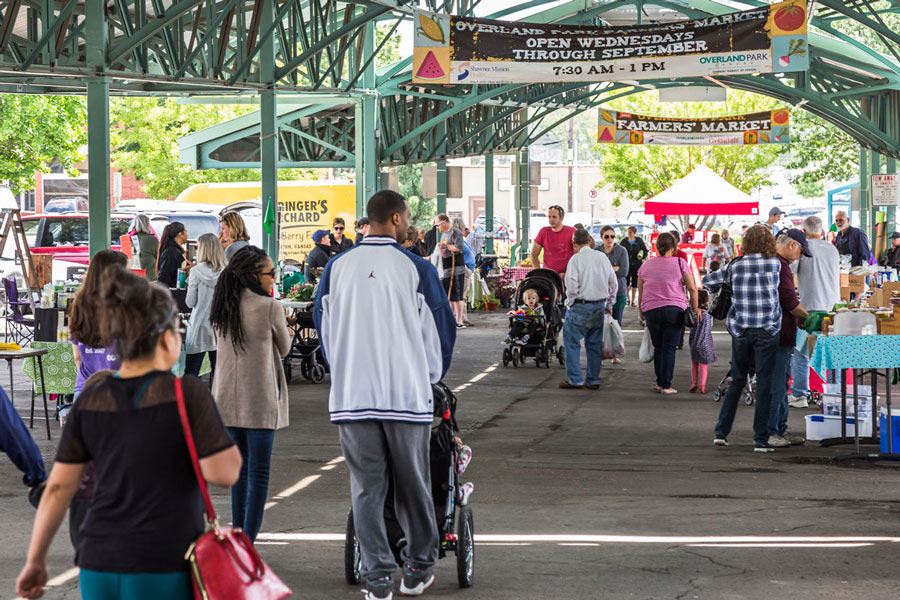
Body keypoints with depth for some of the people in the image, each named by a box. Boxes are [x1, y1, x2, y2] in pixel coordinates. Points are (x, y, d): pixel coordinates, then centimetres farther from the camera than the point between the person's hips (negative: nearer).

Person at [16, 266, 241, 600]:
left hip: (99, 566, 5)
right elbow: (224, 473, -12)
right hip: (164, 572, -5)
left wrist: (36, 560, 14)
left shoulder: (91, 400, 4)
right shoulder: (187, 394, -9)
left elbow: (58, 488, 6)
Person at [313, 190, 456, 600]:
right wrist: (431, 377, 21)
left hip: (351, 396, 2)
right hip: (407, 395, -2)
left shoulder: (336, 269, 4)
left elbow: (325, 331, 13)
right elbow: (438, 331, 3)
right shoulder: (416, 270, -5)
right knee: (412, 483, 10)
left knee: (366, 485, 6)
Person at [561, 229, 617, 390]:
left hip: (580, 305, -5)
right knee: (595, 343, 12)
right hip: (599, 306, 5)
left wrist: (570, 303, -2)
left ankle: (575, 380, 1)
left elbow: (572, 286, -17)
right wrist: (609, 304, 18)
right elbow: (613, 283, 9)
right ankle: (593, 380, 14)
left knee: (572, 342, 4)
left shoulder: (576, 259, -9)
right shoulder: (602, 257, 6)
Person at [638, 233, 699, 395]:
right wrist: (695, 308, 8)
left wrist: (641, 313, 23)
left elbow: (640, 293, 13)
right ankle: (666, 385, -2)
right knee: (669, 348, -1)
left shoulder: (646, 265, 10)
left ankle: (660, 382, 18)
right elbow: (692, 288, -3)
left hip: (651, 310, 3)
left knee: (658, 347, 14)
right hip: (674, 310, -3)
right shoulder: (680, 263, 1)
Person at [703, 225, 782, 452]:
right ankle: (761, 439, 0)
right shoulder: (775, 265, -3)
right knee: (764, 384, 1)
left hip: (740, 331, 3)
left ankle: (721, 432, 14)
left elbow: (707, 282, 11)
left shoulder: (735, 266, 1)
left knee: (737, 381, 15)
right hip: (766, 331, -3)